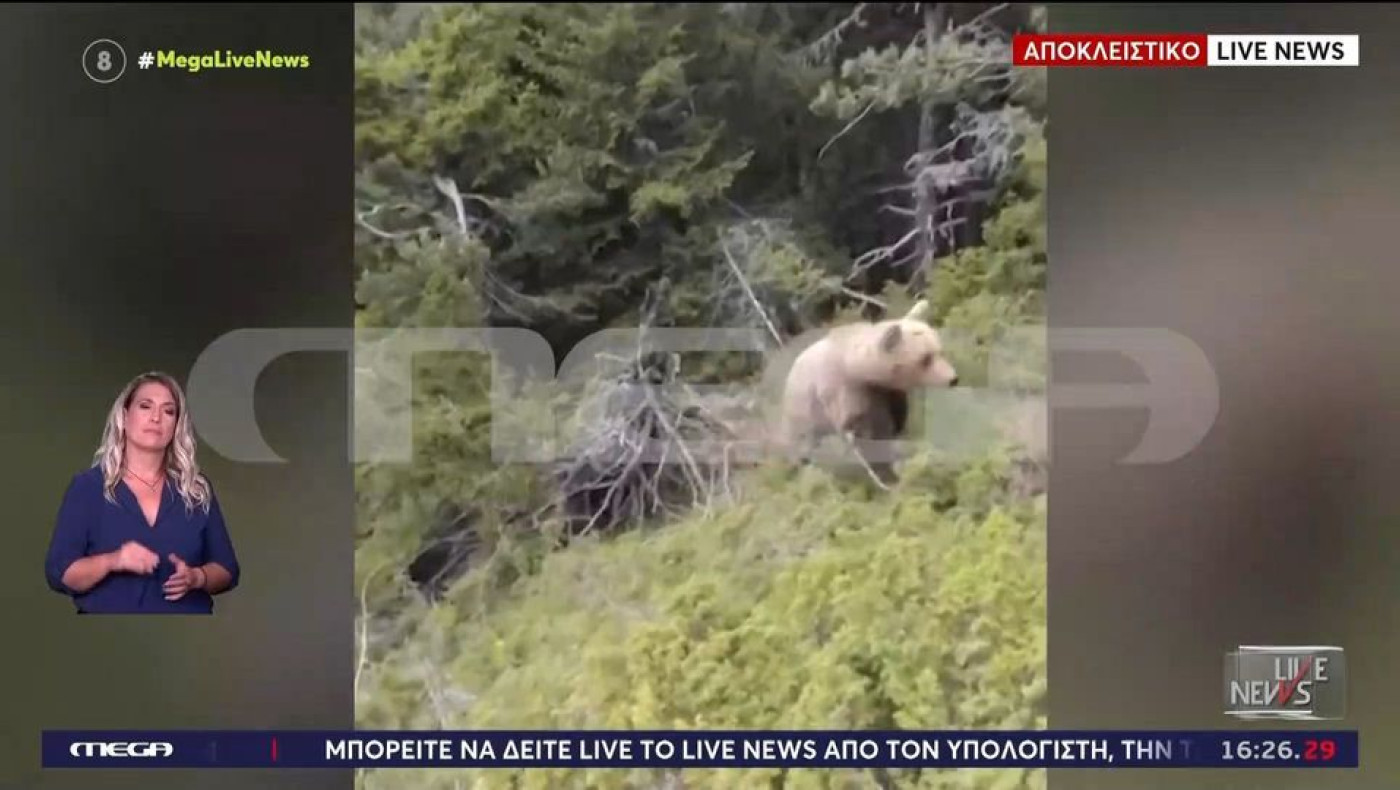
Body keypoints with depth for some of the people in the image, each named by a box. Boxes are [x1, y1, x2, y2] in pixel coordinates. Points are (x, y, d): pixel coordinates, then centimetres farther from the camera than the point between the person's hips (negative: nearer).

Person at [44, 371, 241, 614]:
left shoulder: (197, 489, 9)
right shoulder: (87, 486, 4)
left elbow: (227, 569, 9)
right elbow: (58, 573, -1)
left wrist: (196, 578, -9)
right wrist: (112, 562, -16)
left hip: (189, 611, 0)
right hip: (107, 610, 0)